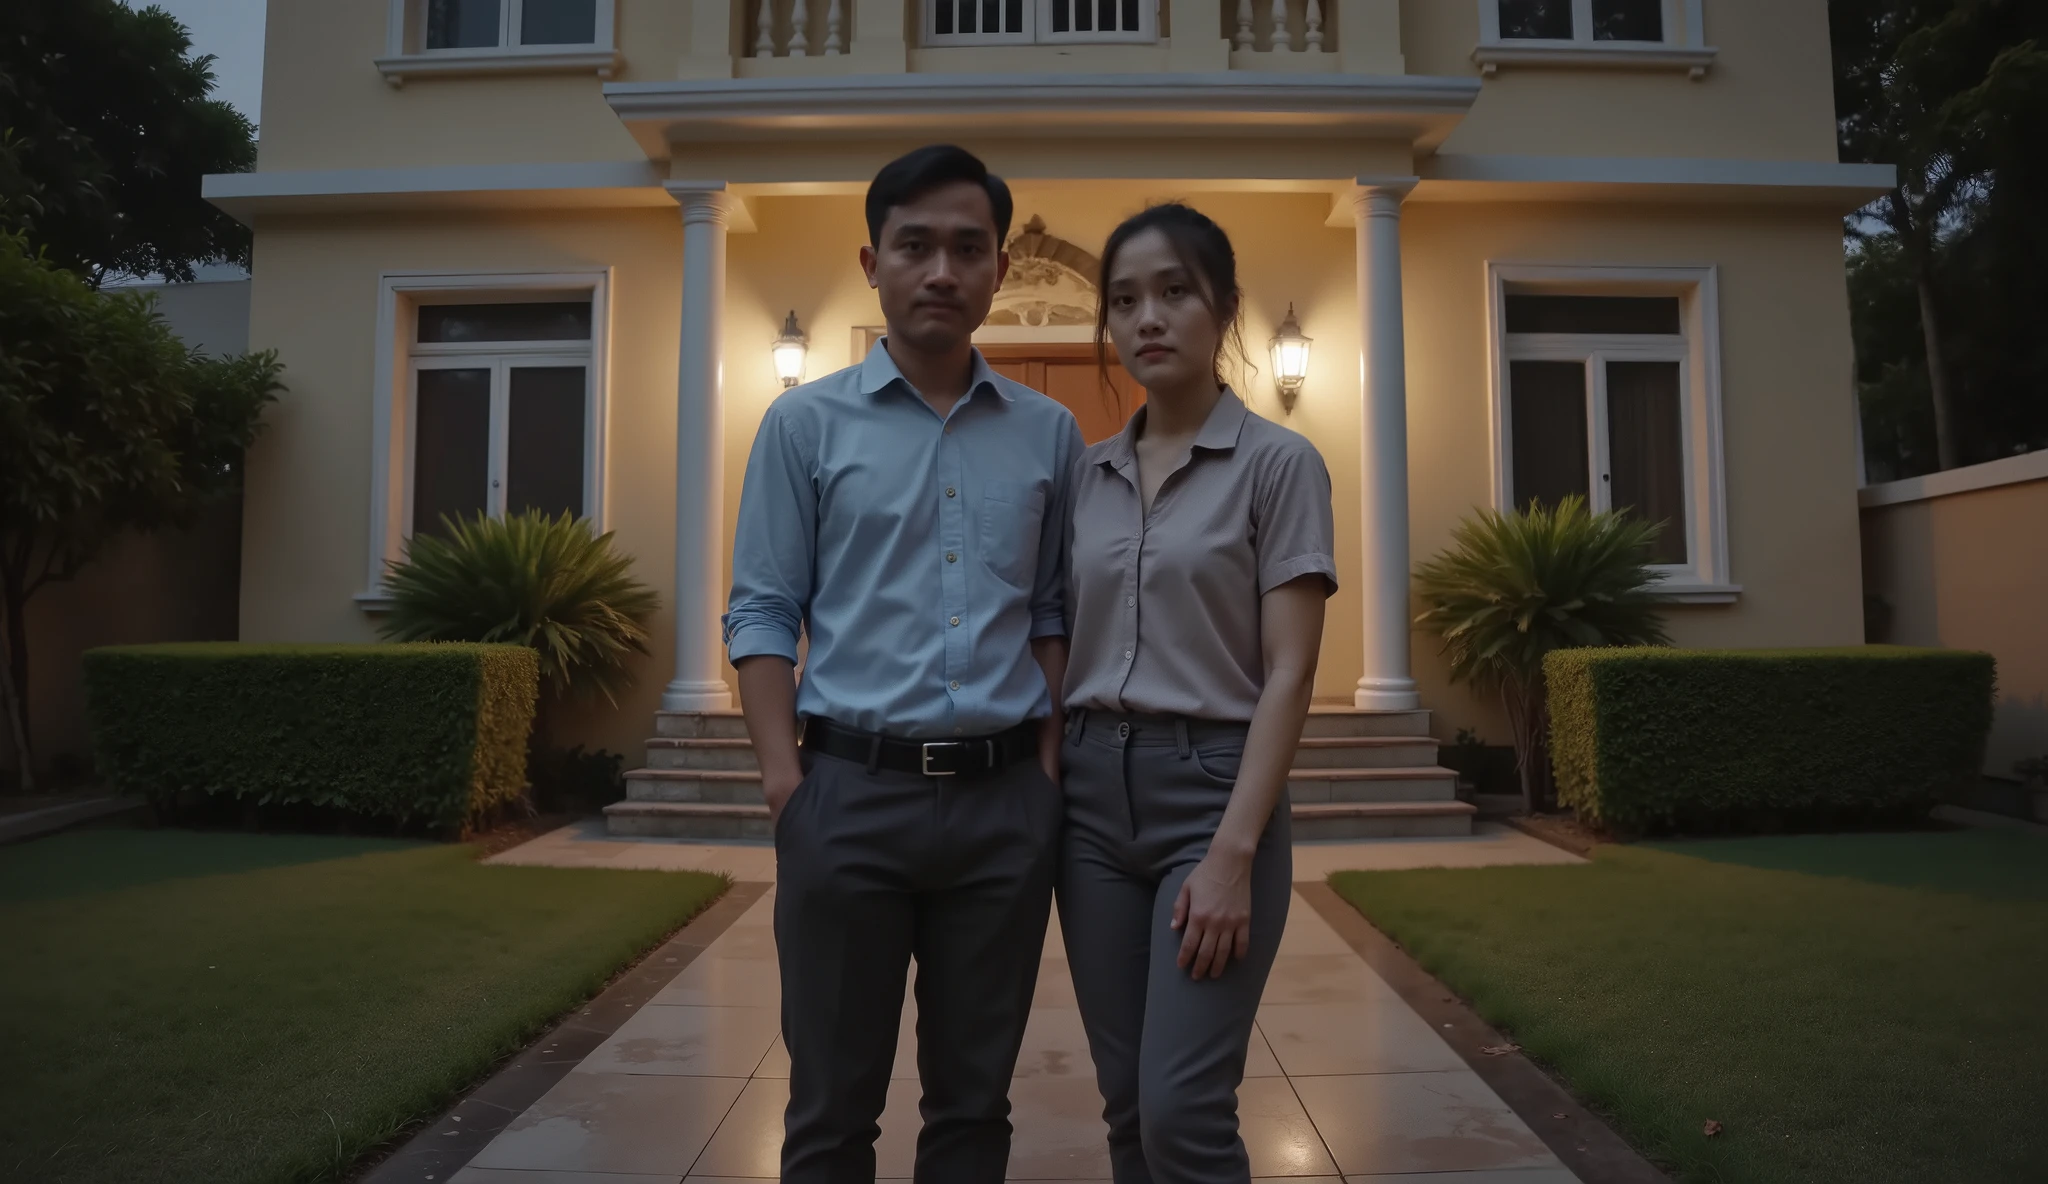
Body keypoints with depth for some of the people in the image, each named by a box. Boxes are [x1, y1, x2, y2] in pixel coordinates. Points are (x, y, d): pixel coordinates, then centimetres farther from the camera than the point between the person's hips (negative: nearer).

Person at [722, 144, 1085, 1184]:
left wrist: (1048, 764, 2)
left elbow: (1054, 616, 11)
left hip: (1006, 798, 2)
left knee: (974, 1099, 15)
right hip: (851, 792, -2)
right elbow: (762, 614, 0)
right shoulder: (806, 424, 3)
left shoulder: (1048, 434, 9)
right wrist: (785, 777, -8)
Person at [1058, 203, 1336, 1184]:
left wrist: (1233, 851, -17)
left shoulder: (1278, 462, -5)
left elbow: (1288, 676, -10)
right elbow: (1066, 653, 12)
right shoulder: (1086, 475, 10)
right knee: (1128, 1105, 11)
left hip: (1211, 787, -5)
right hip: (1092, 792, 5)